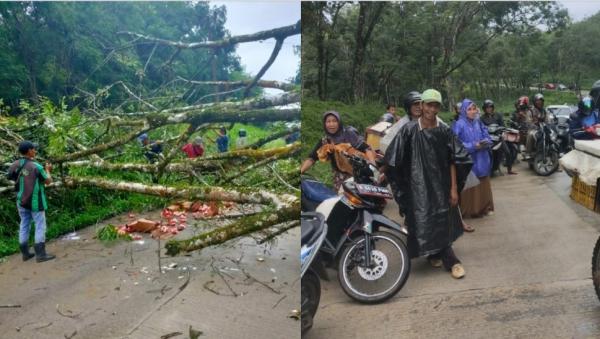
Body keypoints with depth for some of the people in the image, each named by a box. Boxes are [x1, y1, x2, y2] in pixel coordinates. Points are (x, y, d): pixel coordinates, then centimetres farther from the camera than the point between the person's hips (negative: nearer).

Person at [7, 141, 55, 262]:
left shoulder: (15, 165, -3)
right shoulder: (36, 166, -17)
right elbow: (48, 181, -6)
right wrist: (47, 170, 13)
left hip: (22, 201, 6)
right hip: (35, 202, -6)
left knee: (24, 226, 14)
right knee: (40, 226, 1)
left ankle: (25, 253, 20)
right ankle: (40, 254, 0)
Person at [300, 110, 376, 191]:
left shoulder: (349, 134, -9)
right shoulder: (324, 141, 3)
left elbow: (367, 149, -13)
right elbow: (311, 158, 0)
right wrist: (300, 172, -14)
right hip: (341, 179, 4)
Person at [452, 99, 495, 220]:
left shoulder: (479, 123, 8)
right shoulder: (459, 125, -10)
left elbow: (487, 137, 11)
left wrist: (485, 142, -13)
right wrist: (474, 146, -20)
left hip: (481, 161, 6)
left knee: (483, 185, 14)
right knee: (469, 187, -1)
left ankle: (484, 208, 26)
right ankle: (469, 210, 9)